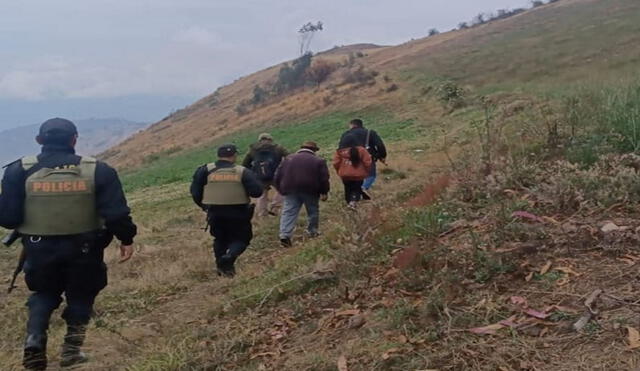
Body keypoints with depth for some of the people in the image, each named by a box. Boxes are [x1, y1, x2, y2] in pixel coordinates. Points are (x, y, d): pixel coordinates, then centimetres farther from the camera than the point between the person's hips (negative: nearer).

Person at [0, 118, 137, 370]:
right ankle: (71, 349, 18)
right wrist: (126, 239, 3)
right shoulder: (97, 170, -8)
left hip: (40, 248, 1)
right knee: (81, 295, 20)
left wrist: (27, 224, 13)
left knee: (44, 294, 23)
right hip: (84, 248, -1)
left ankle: (34, 343, 5)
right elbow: (116, 213, -10)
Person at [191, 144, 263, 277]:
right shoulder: (242, 172, -5)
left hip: (215, 213, 2)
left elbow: (195, 191, -1)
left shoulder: (206, 170, 0)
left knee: (220, 239, 21)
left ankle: (222, 267, 21)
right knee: (241, 238, 11)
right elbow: (257, 191, -12)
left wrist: (203, 205, 14)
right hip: (237, 213, -2)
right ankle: (230, 256, -17)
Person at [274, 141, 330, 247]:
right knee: (313, 211, 17)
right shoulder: (318, 161, 4)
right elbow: (324, 179, -2)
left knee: (288, 212, -2)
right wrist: (324, 192, 5)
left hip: (290, 190, 2)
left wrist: (281, 189, 19)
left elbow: (277, 177, 12)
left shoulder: (288, 159, 13)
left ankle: (285, 235, -16)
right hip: (310, 191, -2)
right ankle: (313, 232, 25)